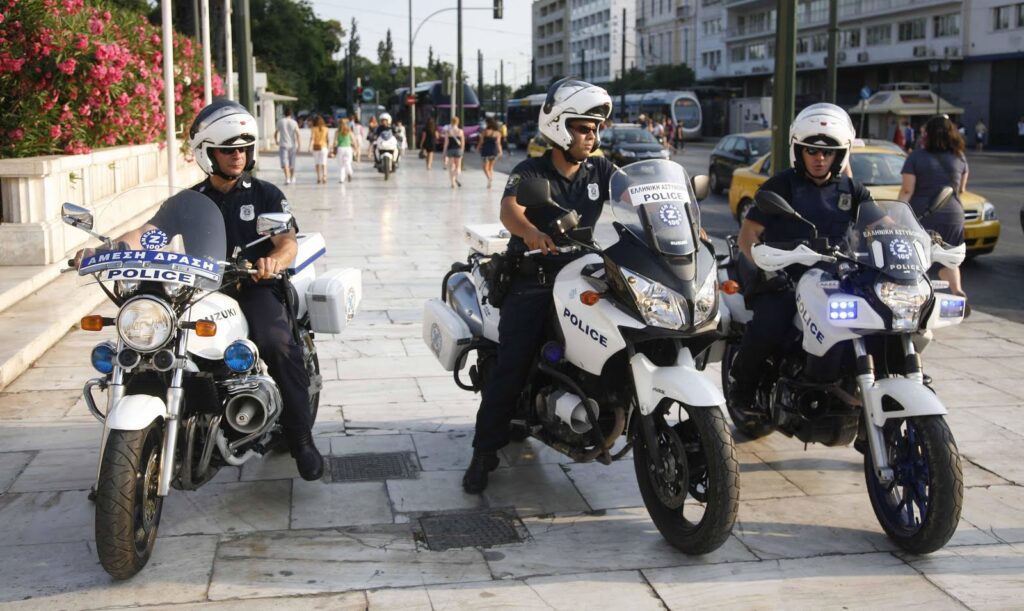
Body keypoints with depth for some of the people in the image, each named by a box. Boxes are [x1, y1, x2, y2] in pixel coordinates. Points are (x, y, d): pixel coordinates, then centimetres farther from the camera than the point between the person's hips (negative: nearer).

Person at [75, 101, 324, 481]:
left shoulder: (265, 194, 7)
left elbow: (288, 242, -7)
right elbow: (145, 234, -2)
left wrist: (274, 260, -33)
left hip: (255, 289, -2)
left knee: (278, 344, -32)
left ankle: (301, 439, -22)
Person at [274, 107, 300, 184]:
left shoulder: (280, 121, -1)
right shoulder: (294, 123, -1)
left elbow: (276, 133, 8)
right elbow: (298, 135, -6)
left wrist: (276, 141, 26)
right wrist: (299, 146, -4)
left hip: (283, 144, -2)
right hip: (292, 145, 2)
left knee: (285, 162, -9)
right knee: (292, 163, 15)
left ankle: (287, 178, -25)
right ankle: (292, 178, 28)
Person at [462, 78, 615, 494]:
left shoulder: (600, 171, 9)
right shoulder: (530, 173, -5)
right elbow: (508, 209, -24)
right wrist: (531, 232, -47)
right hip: (531, 281, -4)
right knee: (512, 366, -13)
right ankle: (484, 452, -6)